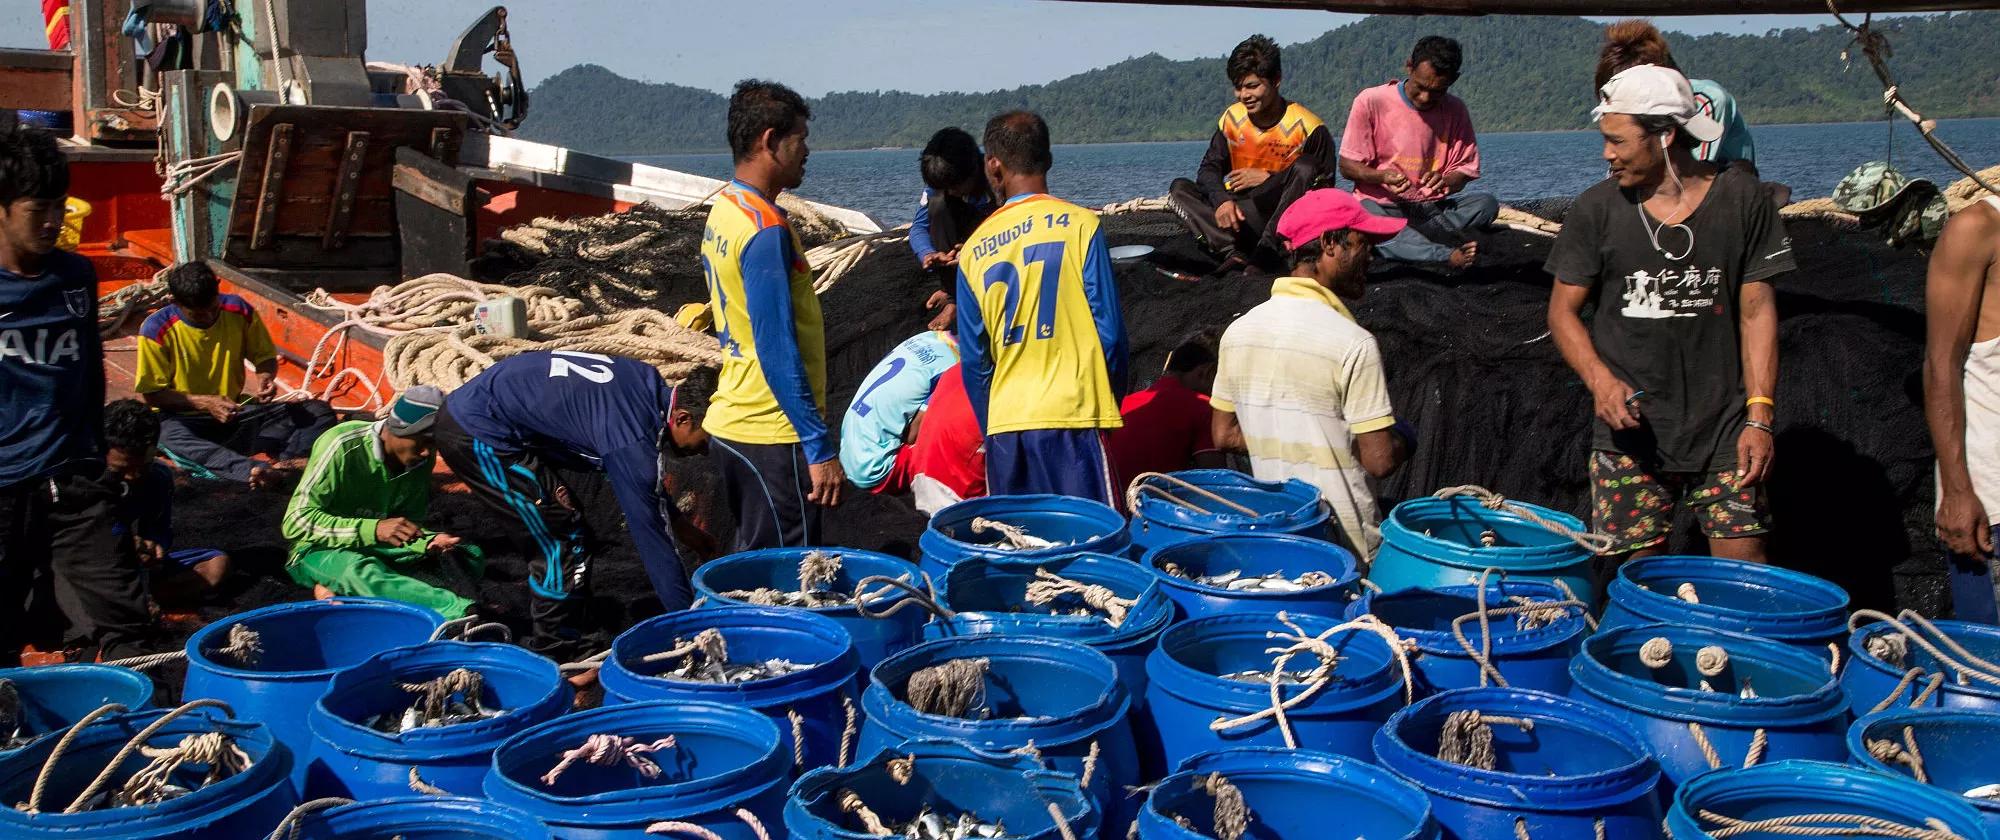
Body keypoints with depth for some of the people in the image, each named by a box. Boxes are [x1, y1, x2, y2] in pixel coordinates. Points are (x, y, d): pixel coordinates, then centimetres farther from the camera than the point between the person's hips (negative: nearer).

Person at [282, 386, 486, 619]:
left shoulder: (423, 459, -6)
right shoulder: (343, 447, -22)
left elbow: (410, 523, 2)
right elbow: (296, 522, -26)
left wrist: (430, 543, -22)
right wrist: (374, 529, -37)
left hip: (379, 550, 6)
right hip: (322, 550, -6)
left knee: (471, 556, -12)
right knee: (358, 571, -40)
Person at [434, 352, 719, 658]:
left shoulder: (648, 386, 3)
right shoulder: (634, 442, -24)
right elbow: (650, 535, -19)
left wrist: (682, 527, 22)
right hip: (475, 434, -10)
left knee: (555, 534, 16)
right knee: (568, 542, -7)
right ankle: (554, 654, 4)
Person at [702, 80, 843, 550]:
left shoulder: (724, 210, 11)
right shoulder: (766, 230, -19)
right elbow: (779, 352, -23)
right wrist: (820, 448, -21)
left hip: (732, 422, 10)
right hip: (771, 434, -10)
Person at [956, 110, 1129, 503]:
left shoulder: (974, 249, 7)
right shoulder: (1080, 224, -3)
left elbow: (973, 360, 10)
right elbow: (1109, 329, -4)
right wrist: (1111, 402, 10)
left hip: (1004, 422, 3)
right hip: (1072, 412, -3)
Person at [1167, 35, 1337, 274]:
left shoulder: (1306, 126, -12)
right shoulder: (1232, 118, 2)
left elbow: (1324, 185, -12)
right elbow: (1209, 169, 0)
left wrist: (1269, 179, -16)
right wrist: (1222, 200, -23)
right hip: (1240, 215, 5)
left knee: (1305, 167, -30)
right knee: (1179, 188, -11)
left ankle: (1265, 252, -36)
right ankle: (1233, 251, -36)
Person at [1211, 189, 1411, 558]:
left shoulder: (1239, 329, 3)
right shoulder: (1353, 343, -16)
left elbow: (1224, 436, 10)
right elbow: (1380, 459, -13)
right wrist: (1403, 441, 7)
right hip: (1343, 540, -6)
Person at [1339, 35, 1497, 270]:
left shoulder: (1455, 111, 4)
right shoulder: (1371, 102, -5)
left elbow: (1463, 171, 7)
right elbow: (1347, 166, -2)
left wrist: (1445, 182, -18)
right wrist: (1383, 176, -23)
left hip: (1433, 207, 4)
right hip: (1381, 205, -3)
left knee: (1487, 204, -23)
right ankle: (1452, 256, -41)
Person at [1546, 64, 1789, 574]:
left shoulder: (1740, 199, 2)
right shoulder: (1597, 210, 2)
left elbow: (1757, 311, 3)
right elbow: (1563, 309, 5)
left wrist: (1759, 416, -4)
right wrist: (1600, 380, -13)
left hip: (1723, 427, 0)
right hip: (1630, 427, 0)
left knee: (1744, 570, -4)